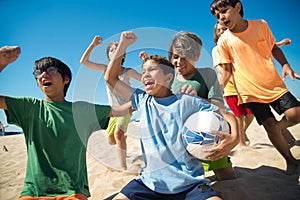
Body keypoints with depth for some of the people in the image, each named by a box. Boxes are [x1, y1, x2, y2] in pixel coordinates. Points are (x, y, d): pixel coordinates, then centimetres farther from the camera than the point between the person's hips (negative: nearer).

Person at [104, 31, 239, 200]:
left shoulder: (187, 102, -2)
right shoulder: (142, 100, 8)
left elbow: (227, 117, 1)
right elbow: (111, 78, 14)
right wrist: (123, 45, 8)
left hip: (190, 184, -2)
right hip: (150, 183, 3)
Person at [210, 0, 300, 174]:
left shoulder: (261, 25, 0)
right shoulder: (224, 41, -6)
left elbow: (274, 48, 13)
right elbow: (227, 70, -1)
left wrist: (285, 65, -3)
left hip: (274, 84, 2)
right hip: (250, 92, -2)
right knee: (270, 126, -4)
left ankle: (281, 129, 26)